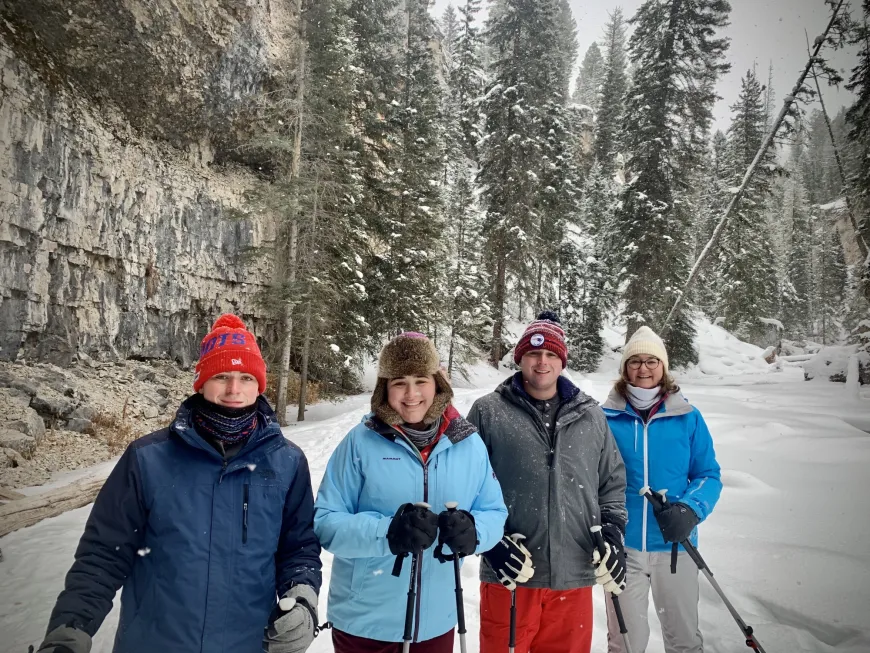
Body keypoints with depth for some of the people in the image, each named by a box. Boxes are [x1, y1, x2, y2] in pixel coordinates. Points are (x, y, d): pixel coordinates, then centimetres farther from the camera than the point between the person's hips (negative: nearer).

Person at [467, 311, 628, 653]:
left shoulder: (590, 416, 9)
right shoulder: (488, 412, -2)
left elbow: (613, 481, 17)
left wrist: (612, 532, 5)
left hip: (574, 576, 3)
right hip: (509, 574, -3)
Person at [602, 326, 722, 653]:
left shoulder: (688, 418, -2)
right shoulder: (607, 418, -4)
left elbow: (708, 475, 1)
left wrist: (690, 510, -15)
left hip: (674, 545, 1)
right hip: (622, 545, -1)